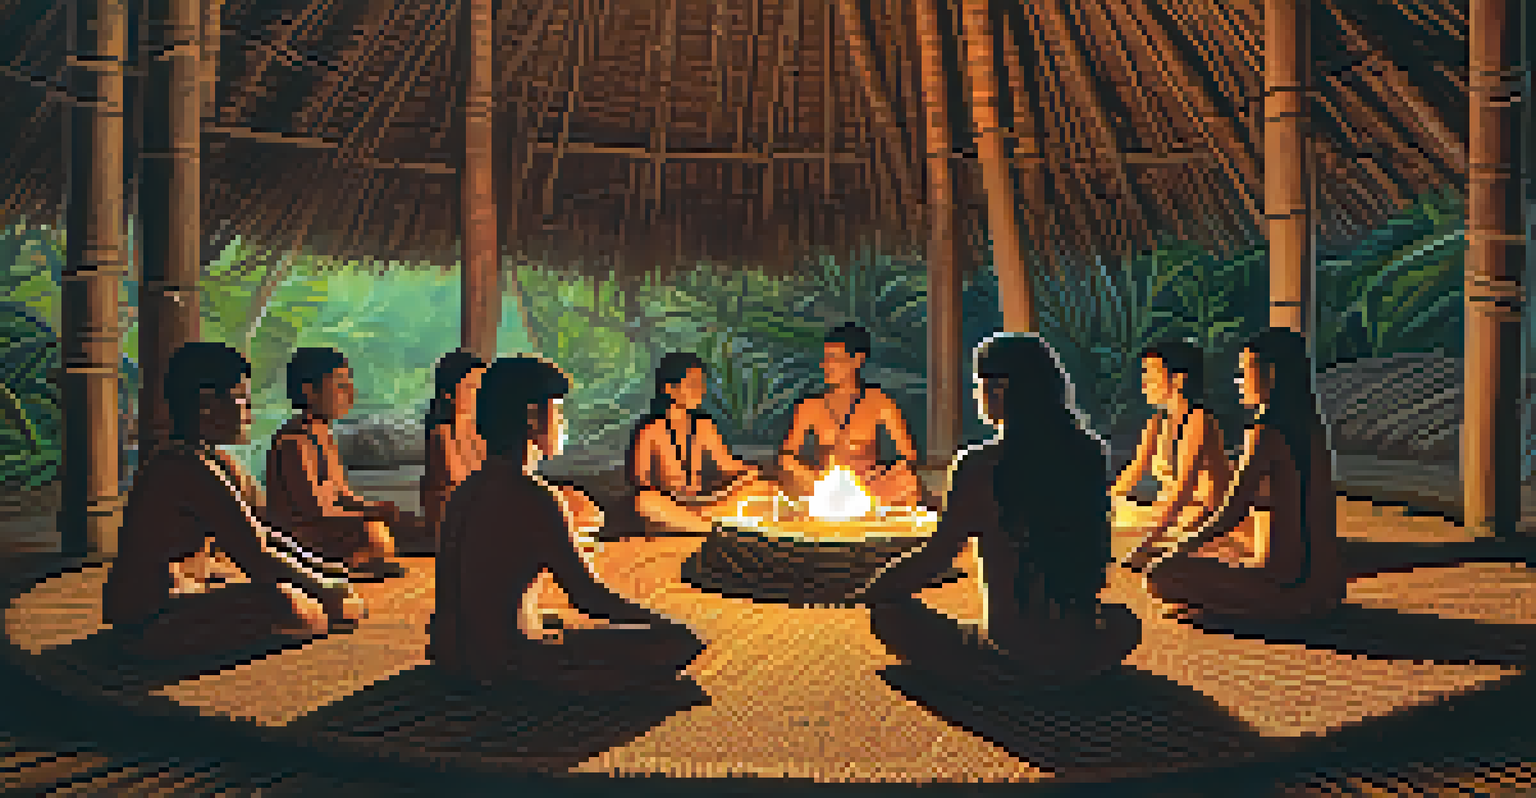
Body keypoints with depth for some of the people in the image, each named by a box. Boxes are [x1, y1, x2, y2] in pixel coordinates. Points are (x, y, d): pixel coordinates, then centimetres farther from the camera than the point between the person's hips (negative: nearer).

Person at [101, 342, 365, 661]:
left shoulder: (219, 465, 9)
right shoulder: (192, 468, -22)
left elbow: (268, 540, 9)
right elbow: (256, 559, -24)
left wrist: (335, 588, 1)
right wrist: (333, 600, -16)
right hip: (149, 622, -10)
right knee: (289, 605, -27)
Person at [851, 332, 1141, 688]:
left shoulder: (980, 466, -16)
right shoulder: (1091, 454, -2)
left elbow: (935, 556, -12)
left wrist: (866, 594, 3)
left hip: (1011, 655, -5)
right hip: (1086, 653, 5)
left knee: (889, 610, 12)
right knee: (1124, 620, 39)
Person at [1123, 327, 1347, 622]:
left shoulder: (1266, 433, -18)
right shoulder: (1311, 426, 10)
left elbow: (1230, 513, -17)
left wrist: (1170, 553, -5)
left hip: (1291, 587, -9)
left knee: (1159, 574, -10)